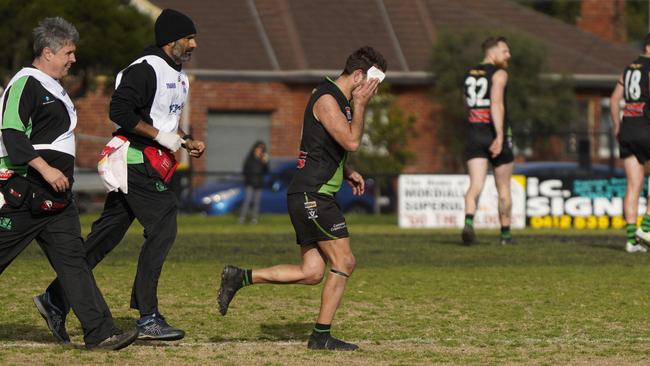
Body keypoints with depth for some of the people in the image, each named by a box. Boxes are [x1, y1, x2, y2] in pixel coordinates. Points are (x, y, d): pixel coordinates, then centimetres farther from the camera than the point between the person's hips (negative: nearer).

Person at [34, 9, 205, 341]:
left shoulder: (178, 77, 19)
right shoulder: (146, 70, -14)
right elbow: (119, 111, -22)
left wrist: (187, 141, 12)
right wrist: (161, 136, -20)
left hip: (149, 166, 10)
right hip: (137, 161, -10)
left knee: (107, 235, 11)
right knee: (162, 229, -14)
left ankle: (57, 298, 19)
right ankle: (148, 319, -13)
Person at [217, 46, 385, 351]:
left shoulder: (338, 99, 18)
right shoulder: (327, 100, -14)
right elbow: (351, 142, -22)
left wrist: (346, 172, 16)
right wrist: (359, 106, -13)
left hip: (314, 197, 10)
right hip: (311, 196, -10)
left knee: (312, 273, 4)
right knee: (344, 263, -7)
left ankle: (240, 277, 7)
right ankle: (321, 335, -1)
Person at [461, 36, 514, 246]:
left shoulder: (469, 75, 14)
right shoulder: (499, 74, -8)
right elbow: (497, 104, -21)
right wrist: (500, 136, -28)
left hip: (474, 134, 4)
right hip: (495, 135, -4)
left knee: (475, 185, -7)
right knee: (503, 188, 11)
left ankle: (469, 223, -33)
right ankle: (505, 233, 20)